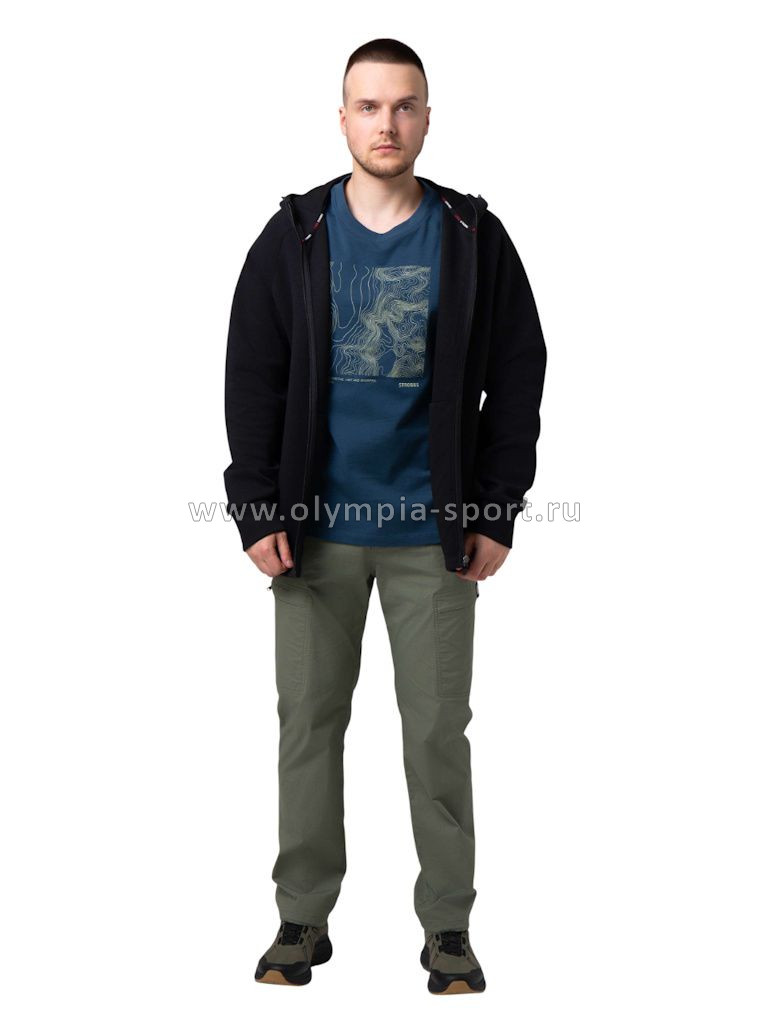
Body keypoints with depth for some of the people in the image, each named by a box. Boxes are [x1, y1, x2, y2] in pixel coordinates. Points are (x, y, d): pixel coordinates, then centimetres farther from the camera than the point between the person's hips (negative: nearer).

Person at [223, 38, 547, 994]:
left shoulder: (475, 239, 1)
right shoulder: (293, 236, 2)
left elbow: (516, 379, 2)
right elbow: (252, 381, 2)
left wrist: (496, 514, -3)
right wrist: (256, 513, -5)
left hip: (434, 535, -1)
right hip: (316, 529, 1)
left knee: (438, 730, 4)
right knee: (308, 722, 8)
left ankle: (448, 927, 17)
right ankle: (303, 919, 21)